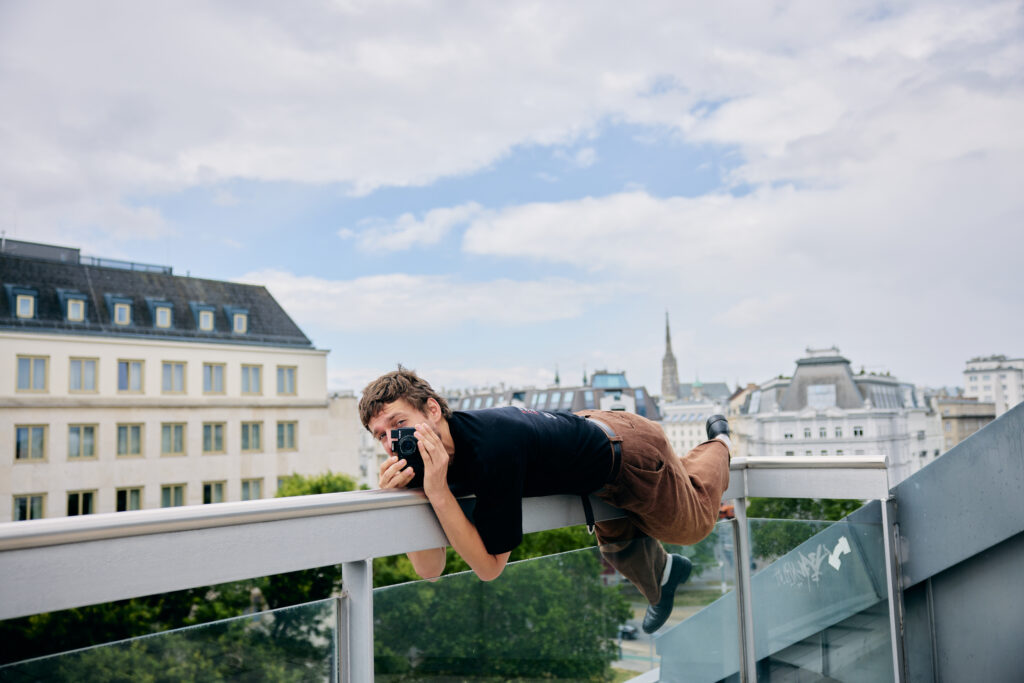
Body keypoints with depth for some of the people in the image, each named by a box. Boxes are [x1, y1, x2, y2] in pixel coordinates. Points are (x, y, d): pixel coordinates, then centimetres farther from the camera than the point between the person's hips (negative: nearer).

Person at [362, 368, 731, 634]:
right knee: (616, 541, 32)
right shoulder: (432, 453, -21)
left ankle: (718, 442, 49)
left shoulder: (492, 448, -44)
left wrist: (437, 492, -45)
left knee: (692, 523, 24)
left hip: (632, 453, -6)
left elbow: (489, 565, -36)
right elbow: (430, 568, -20)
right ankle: (662, 573, 63)